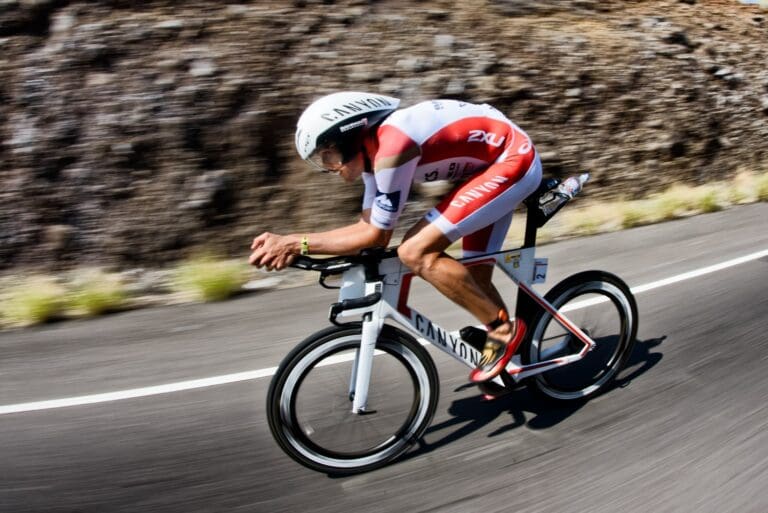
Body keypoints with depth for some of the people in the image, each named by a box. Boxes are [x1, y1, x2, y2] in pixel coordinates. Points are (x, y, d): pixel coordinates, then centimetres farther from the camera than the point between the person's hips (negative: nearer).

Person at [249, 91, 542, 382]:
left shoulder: (391, 148, -25)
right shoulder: (374, 149, 4)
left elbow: (376, 236, -19)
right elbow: (367, 226, 6)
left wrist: (297, 244, -15)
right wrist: (287, 242, -2)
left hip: (513, 161, -10)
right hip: (492, 162, 10)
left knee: (415, 253, -19)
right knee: (475, 274, 12)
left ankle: (503, 329, -4)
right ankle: (507, 366, 30)